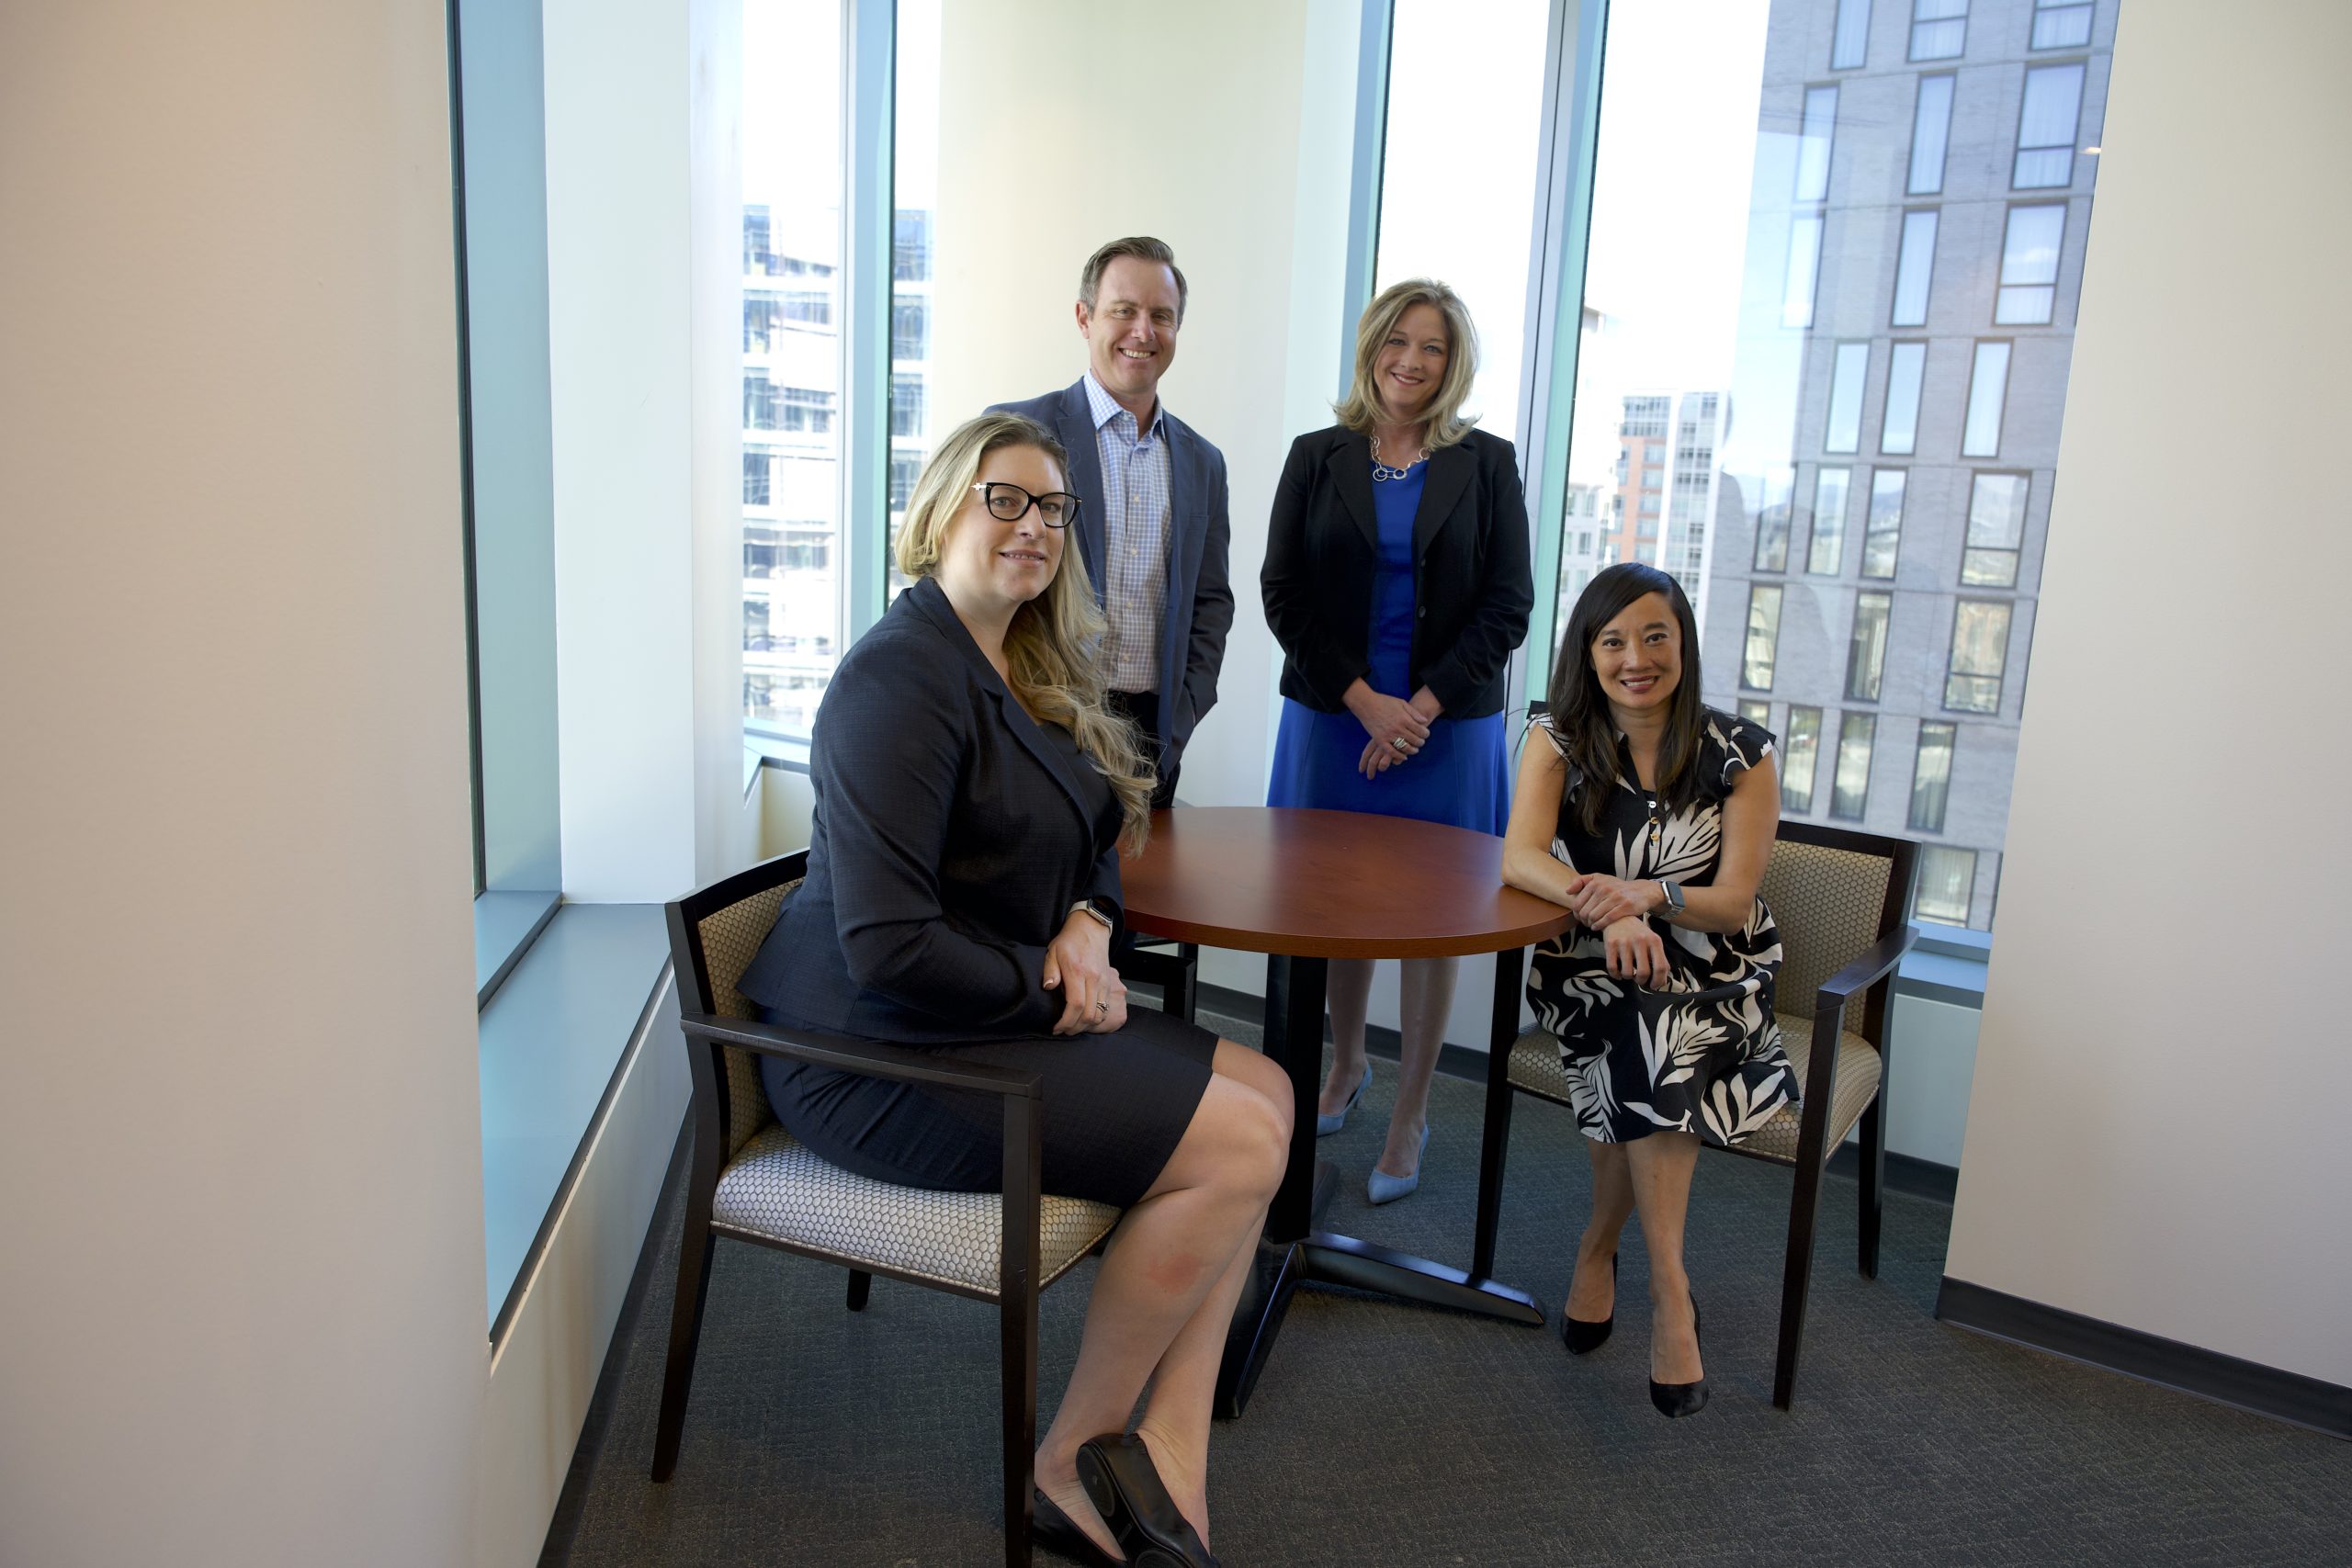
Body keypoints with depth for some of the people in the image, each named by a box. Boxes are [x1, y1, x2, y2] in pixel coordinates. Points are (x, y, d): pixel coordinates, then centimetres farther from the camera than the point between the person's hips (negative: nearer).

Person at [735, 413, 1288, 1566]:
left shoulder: (1031, 670, 11)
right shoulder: (900, 678, -19)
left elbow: (1093, 841, 20)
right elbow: (886, 948, -25)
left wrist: (1085, 925, -2)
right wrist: (1050, 995, -13)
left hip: (993, 1016, 10)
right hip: (882, 1056, -10)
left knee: (1265, 1091, 3)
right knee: (1238, 1145, -14)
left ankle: (1169, 1450, 0)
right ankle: (1070, 1463, 5)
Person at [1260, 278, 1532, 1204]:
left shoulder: (1486, 464, 3)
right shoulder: (1316, 459, 4)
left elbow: (1507, 605, -1)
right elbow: (1283, 594, -1)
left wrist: (1425, 705, -11)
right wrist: (1364, 700, -11)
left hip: (1446, 727, -1)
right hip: (1332, 720, 1)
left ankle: (1410, 1116, 17)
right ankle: (1347, 1065, 35)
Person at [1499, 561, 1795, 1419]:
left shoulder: (1740, 752, -5)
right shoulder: (1559, 739, -3)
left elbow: (1733, 902, -8)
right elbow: (1520, 857, -17)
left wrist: (1646, 895, -29)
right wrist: (1604, 908, -36)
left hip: (1714, 970, 0)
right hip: (1591, 967, 0)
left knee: (1655, 1024, -34)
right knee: (1652, 1042, -32)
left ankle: (1601, 1244, -18)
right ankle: (1668, 1288, -19)